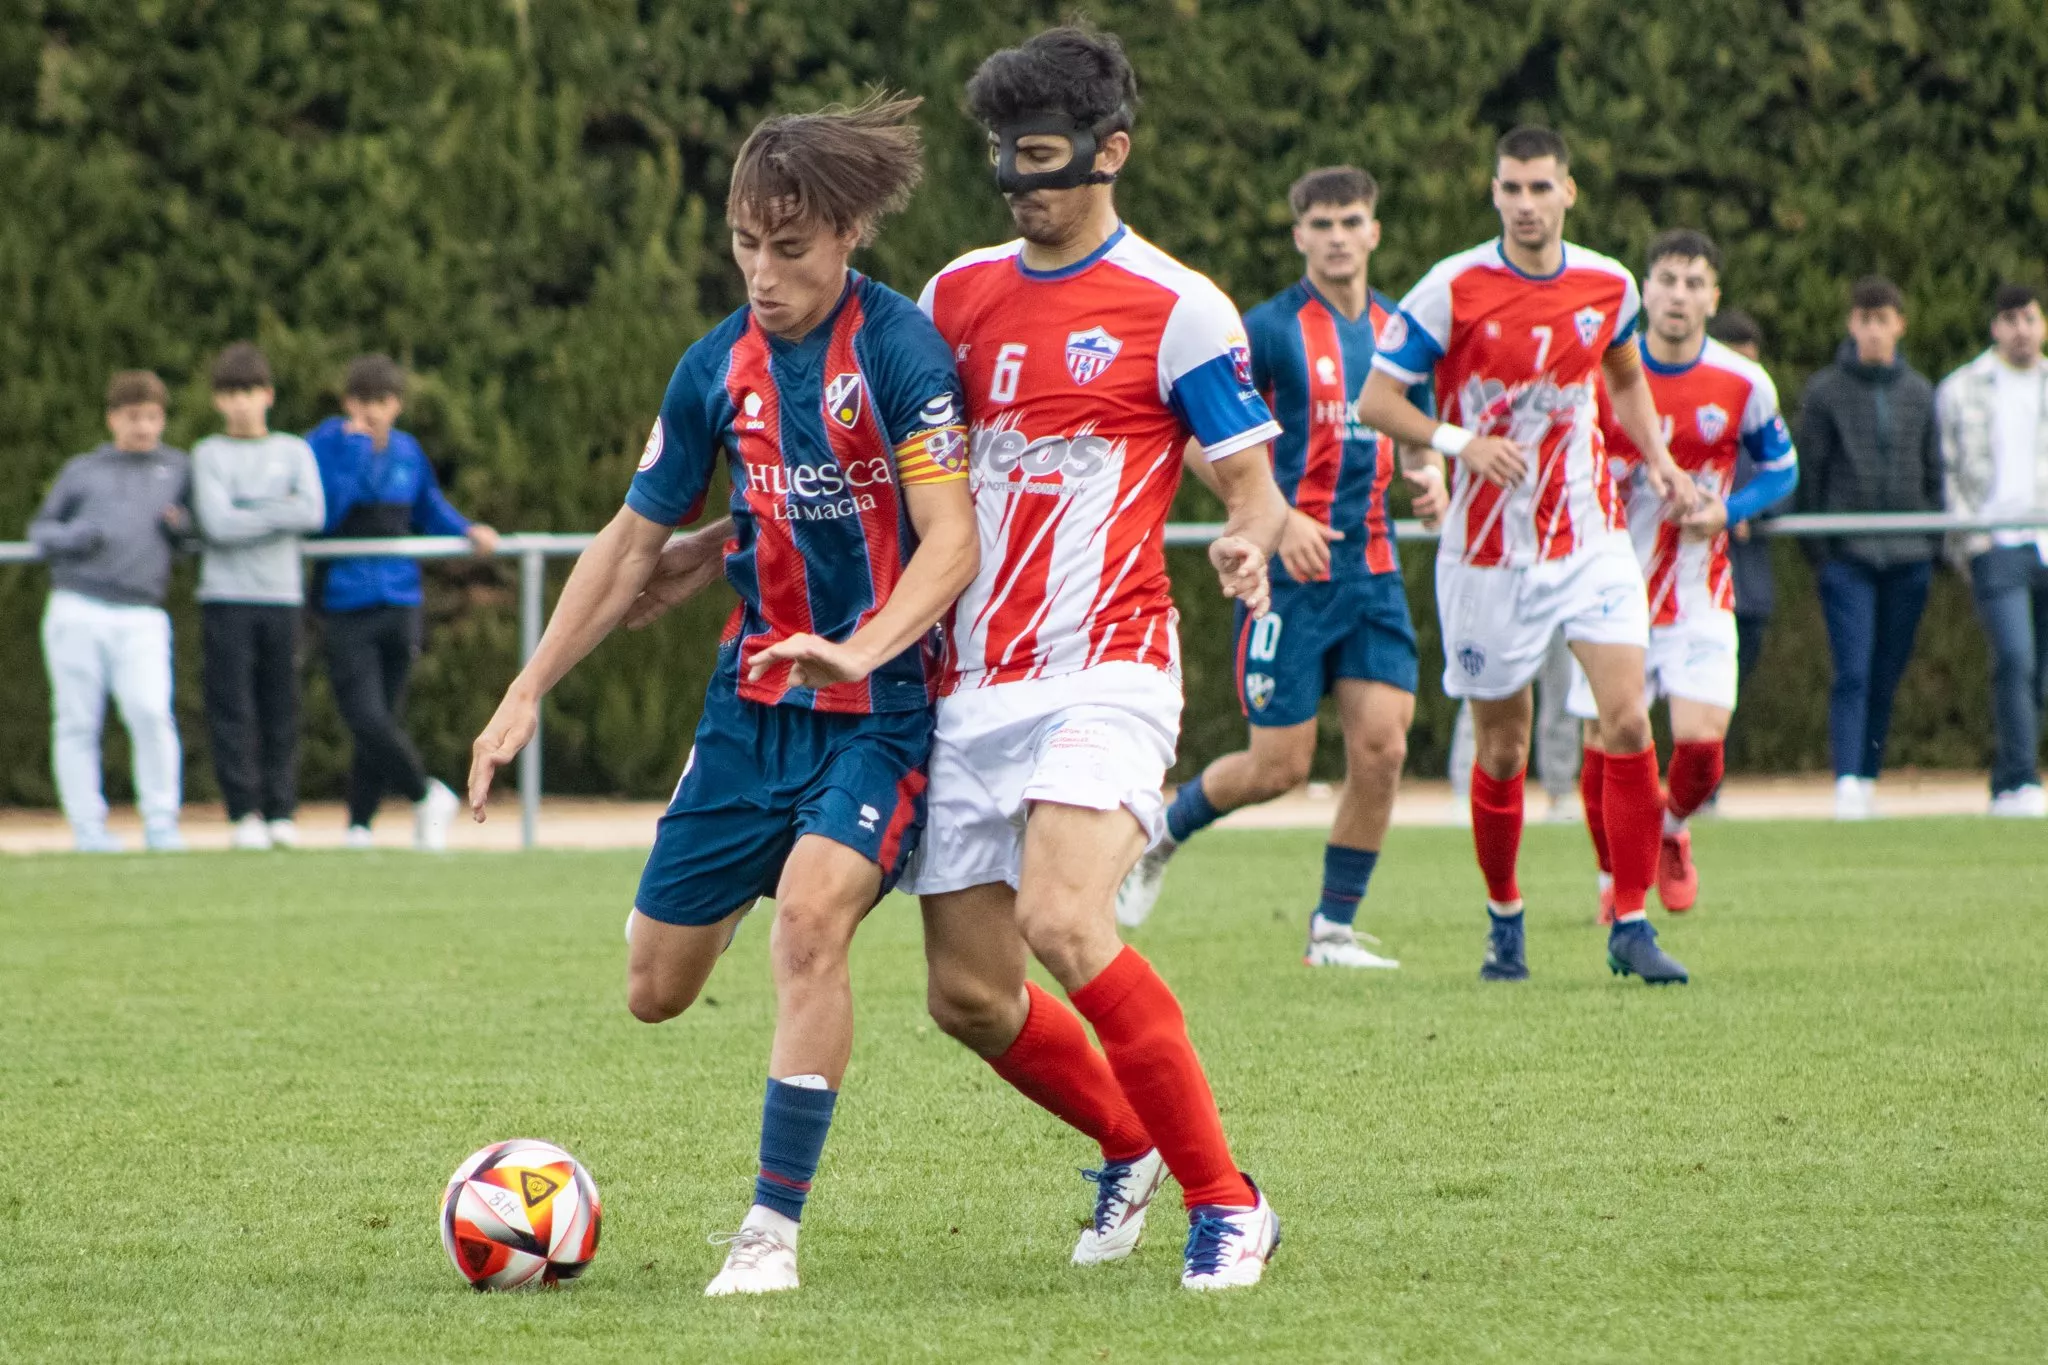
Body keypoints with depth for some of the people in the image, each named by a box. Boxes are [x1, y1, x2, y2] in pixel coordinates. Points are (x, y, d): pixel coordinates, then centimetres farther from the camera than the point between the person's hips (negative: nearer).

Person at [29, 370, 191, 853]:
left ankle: (161, 823, -10)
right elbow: (40, 528, 17)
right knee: (78, 722, -1)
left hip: (141, 618, -1)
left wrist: (182, 523, 0)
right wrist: (72, 538, -5)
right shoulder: (81, 471, 17)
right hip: (76, 610, 1)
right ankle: (87, 825, 4)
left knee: (151, 712, -17)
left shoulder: (178, 469, 19)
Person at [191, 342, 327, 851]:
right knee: (232, 710, -6)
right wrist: (279, 514, -3)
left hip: (281, 597, 2)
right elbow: (217, 523, -7)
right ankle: (244, 813, -4)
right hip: (226, 597, -2)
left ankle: (281, 813, 3)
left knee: (281, 709, -1)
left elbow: (314, 513, -4)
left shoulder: (294, 451, 12)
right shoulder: (208, 455, 6)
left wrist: (246, 518, -7)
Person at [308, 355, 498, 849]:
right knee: (367, 719, -14)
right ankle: (426, 796, 7)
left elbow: (430, 510, 24)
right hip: (346, 602, -5)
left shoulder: (407, 451, 9)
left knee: (385, 719, 6)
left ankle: (359, 823, 18)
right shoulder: (324, 445, -7)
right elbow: (322, 514, -20)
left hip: (400, 600, 5)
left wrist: (468, 531, 7)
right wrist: (353, 448, -20)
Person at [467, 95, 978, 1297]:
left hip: (882, 702, -6)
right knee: (656, 992, 5)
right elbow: (634, 545, 13)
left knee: (811, 911, -29)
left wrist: (858, 652, -37)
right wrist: (528, 694, 10)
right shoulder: (721, 367, 3)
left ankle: (774, 1230, -21)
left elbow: (952, 544, -20)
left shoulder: (900, 350, -14)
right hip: (754, 695, 6)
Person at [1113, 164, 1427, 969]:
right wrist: (1278, 516, -22)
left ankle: (1334, 929, 6)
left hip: (1371, 566, 5)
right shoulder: (1269, 329, -8)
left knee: (1381, 748, -7)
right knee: (1279, 765, -4)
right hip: (1290, 571, -5)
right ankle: (1160, 832, 25)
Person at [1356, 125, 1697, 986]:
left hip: (1589, 538, 2)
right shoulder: (1453, 290, -10)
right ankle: (1504, 919, 26)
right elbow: (1376, 399, -8)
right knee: (1502, 749, 5)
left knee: (1627, 721, -12)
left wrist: (1656, 461, 8)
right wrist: (1458, 442, -23)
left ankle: (1631, 924, -3)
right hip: (1488, 551, -2)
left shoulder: (1609, 286, 2)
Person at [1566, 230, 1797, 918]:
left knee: (1701, 745, -13)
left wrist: (1728, 510, -9)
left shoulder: (1745, 384, -5)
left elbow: (1781, 469, 8)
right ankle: (1614, 876, 24)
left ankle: (1671, 830, 21)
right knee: (1604, 749, -1)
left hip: (1699, 596, 0)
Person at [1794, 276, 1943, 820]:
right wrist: (1816, 545, -4)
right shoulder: (1824, 390, 1)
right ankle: (1847, 783, -17)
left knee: (1887, 677, 7)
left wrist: (1935, 539, 9)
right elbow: (1809, 472, 1)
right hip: (1848, 554, -3)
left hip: (1908, 556, 3)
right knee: (1852, 674, -12)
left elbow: (1934, 472, 15)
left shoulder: (1919, 392, 11)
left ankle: (1868, 778, 17)